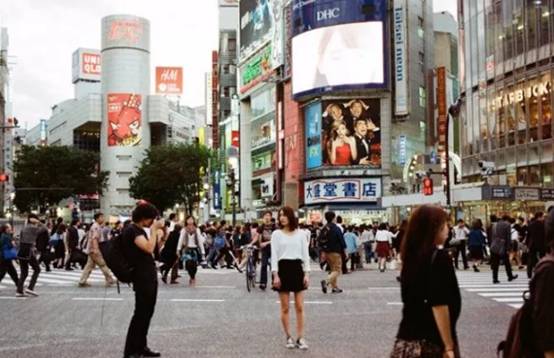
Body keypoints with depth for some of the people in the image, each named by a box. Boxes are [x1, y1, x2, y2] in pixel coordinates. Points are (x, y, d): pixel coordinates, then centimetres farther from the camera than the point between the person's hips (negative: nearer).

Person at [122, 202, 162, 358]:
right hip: (142, 278, -10)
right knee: (140, 313, -6)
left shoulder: (140, 230, 15)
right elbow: (149, 248, -27)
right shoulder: (131, 230, -15)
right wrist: (153, 229, -19)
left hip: (150, 276, 10)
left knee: (147, 313, 14)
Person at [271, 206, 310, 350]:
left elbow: (305, 254, 5)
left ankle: (300, 338, 6)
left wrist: (307, 273, -2)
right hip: (283, 268, -1)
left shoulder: (300, 234, 5)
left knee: (299, 307, 1)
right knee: (285, 307, 3)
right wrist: (275, 274, -10)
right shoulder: (276, 234, 2)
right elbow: (274, 255, -2)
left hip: (297, 268, 1)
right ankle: (289, 337, 14)